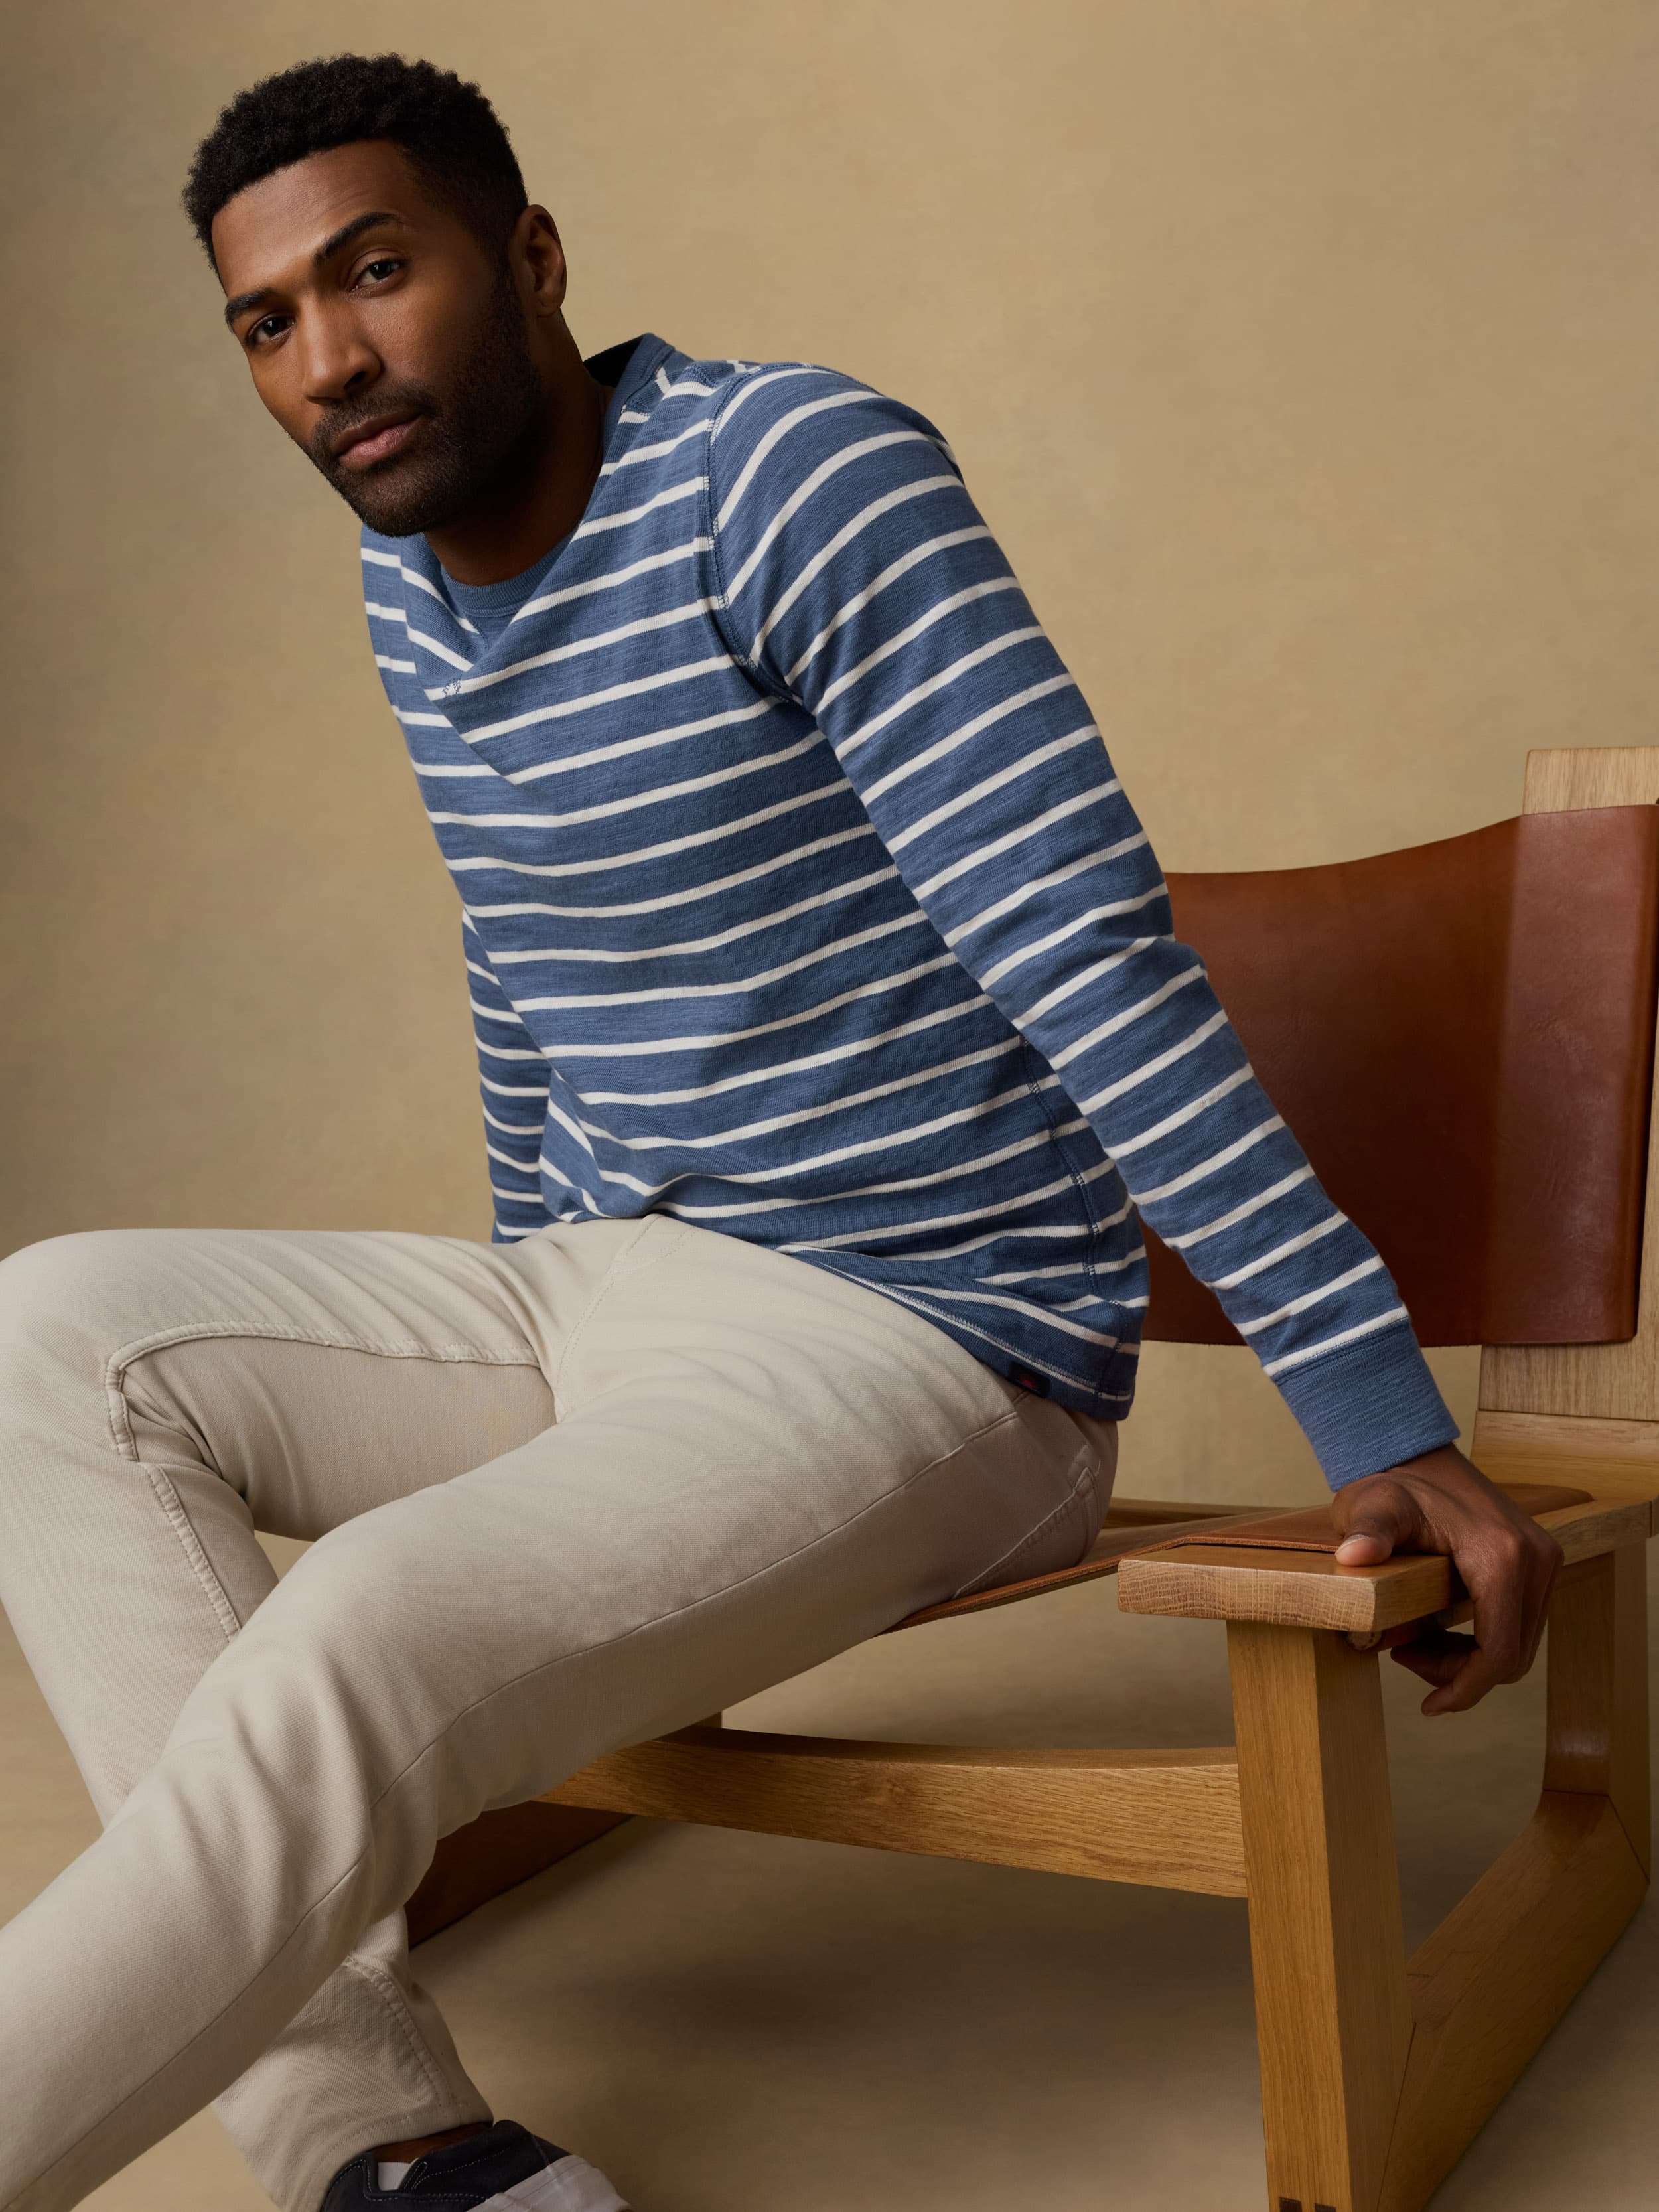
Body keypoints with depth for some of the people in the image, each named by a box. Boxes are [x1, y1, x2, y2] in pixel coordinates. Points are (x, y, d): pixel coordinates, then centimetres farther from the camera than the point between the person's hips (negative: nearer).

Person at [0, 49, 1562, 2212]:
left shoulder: (790, 471, -14)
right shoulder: (408, 583, 11)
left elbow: (1087, 941, -21)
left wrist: (1381, 1419, -24)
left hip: (921, 1348, -8)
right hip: (591, 1304, 9)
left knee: (355, 1657, -31)